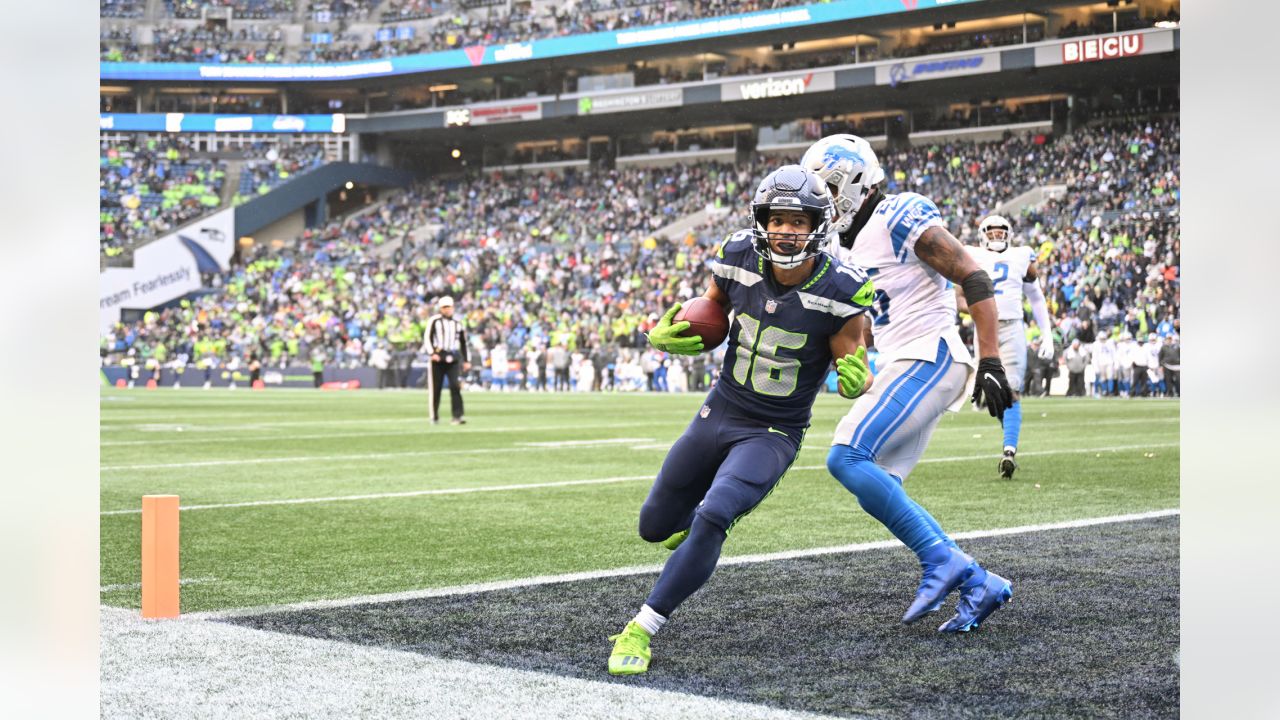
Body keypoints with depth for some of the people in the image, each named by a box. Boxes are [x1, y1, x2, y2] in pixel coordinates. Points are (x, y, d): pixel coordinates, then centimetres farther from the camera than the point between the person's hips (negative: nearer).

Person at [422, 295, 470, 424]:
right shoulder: (434, 321, 1)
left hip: (453, 360, 3)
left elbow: (463, 343, 20)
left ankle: (457, 416, -14)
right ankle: (434, 417, 15)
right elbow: (427, 338, -5)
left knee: (455, 386, -13)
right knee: (435, 389, 2)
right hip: (438, 359, -2)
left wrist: (466, 360, 16)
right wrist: (432, 353, -18)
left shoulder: (457, 324, 14)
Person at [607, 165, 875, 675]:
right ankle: (699, 511, 52)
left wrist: (856, 376, -34)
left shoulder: (838, 293, -20)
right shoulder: (739, 261, -11)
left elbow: (855, 379, -9)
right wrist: (667, 335, -15)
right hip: (719, 415, 5)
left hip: (774, 436, -4)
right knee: (655, 526, 15)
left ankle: (641, 631, -15)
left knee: (711, 521, -27)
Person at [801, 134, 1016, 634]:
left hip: (928, 359, -9)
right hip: (900, 368, 10)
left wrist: (991, 363, -18)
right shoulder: (847, 248, 18)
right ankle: (978, 585, 7)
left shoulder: (901, 218, -9)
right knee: (877, 492, 4)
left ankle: (941, 560, -14)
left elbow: (974, 279, -13)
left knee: (847, 458, -19)